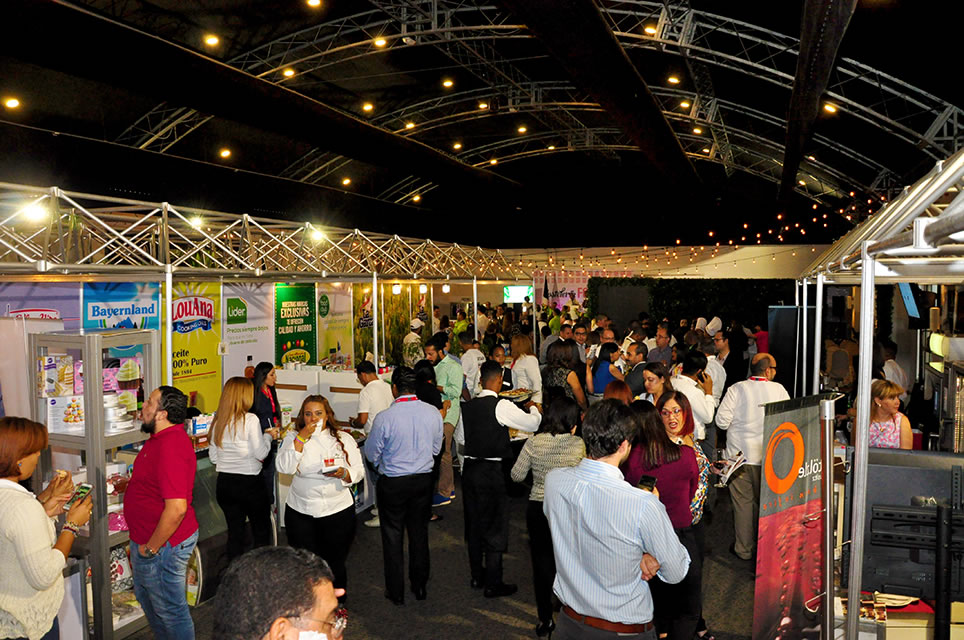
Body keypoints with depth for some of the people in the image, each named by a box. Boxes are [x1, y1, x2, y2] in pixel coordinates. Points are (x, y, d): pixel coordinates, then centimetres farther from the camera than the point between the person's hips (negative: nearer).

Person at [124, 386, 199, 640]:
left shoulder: (171, 446, -30)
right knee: (147, 598, 28)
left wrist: (150, 548, -23)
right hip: (147, 539, 11)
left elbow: (176, 508, -33)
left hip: (162, 543, -11)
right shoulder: (162, 438, 6)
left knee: (171, 610, 6)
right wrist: (131, 485, 11)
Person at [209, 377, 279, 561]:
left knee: (234, 532, 15)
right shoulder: (250, 420, -15)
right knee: (261, 532, 10)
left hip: (224, 484, 5)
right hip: (249, 483, -5)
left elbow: (213, 457, 8)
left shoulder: (218, 421, 2)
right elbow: (261, 453, -14)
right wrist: (268, 436, 2)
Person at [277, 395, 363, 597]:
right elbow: (285, 467, -14)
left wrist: (343, 474, -19)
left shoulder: (343, 438, 2)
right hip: (300, 512, 0)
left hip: (338, 510, 0)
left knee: (335, 562, 9)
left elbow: (359, 471, 2)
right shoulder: (293, 438, 1)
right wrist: (302, 437, -19)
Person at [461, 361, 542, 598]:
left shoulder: (468, 406, 2)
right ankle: (493, 584, 12)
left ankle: (477, 575, 29)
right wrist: (534, 408, 8)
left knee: (474, 523, 17)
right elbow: (532, 424, -12)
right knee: (495, 527, 4)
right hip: (492, 472, -6)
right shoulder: (501, 406, -16)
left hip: (470, 469, 6)